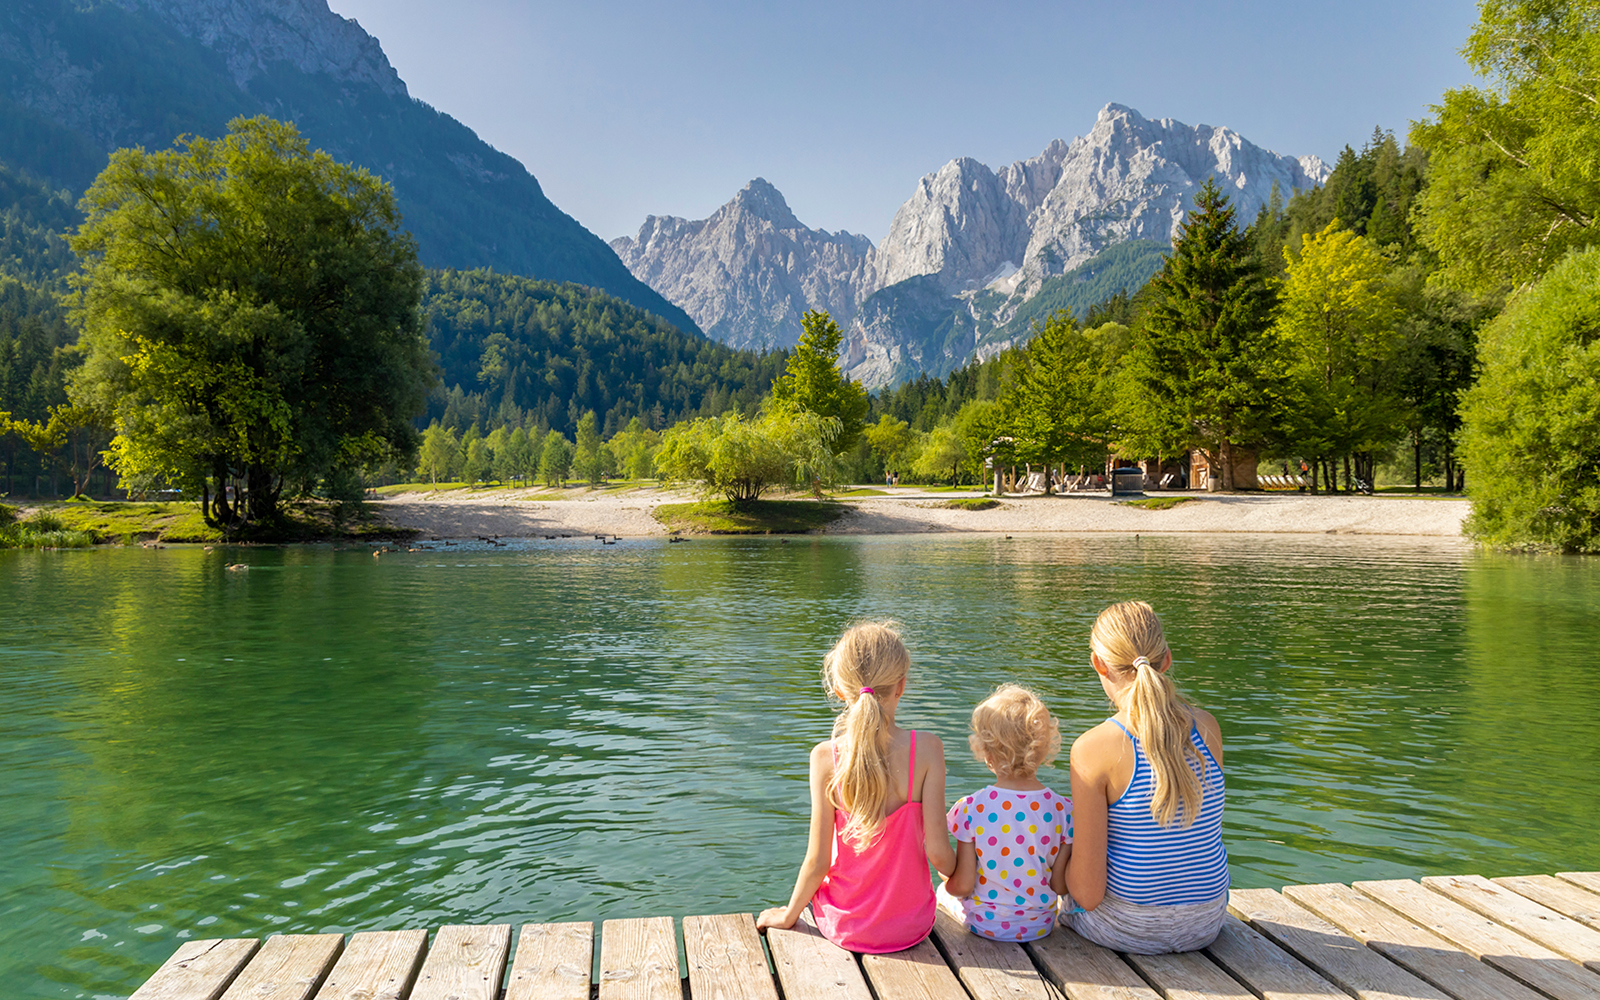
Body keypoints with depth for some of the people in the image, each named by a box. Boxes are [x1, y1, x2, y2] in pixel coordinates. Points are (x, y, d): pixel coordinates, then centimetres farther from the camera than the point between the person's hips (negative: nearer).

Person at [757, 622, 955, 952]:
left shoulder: (826, 757, -18)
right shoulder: (926, 749, -19)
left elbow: (818, 861, -14)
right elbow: (938, 852, -17)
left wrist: (789, 914, 5)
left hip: (844, 927, 0)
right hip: (910, 927, 0)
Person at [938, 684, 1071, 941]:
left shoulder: (972, 809, -23)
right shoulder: (1063, 810, -18)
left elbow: (963, 886, -17)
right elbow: (1060, 886, -10)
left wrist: (948, 883, 5)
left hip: (984, 924, -3)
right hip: (1039, 927, 3)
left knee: (943, 891, 30)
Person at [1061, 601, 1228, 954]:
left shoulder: (1093, 748, -21)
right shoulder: (1208, 728, -6)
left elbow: (1089, 893, -18)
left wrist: (1067, 861, 2)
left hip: (1128, 930, -4)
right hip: (1206, 924, 5)